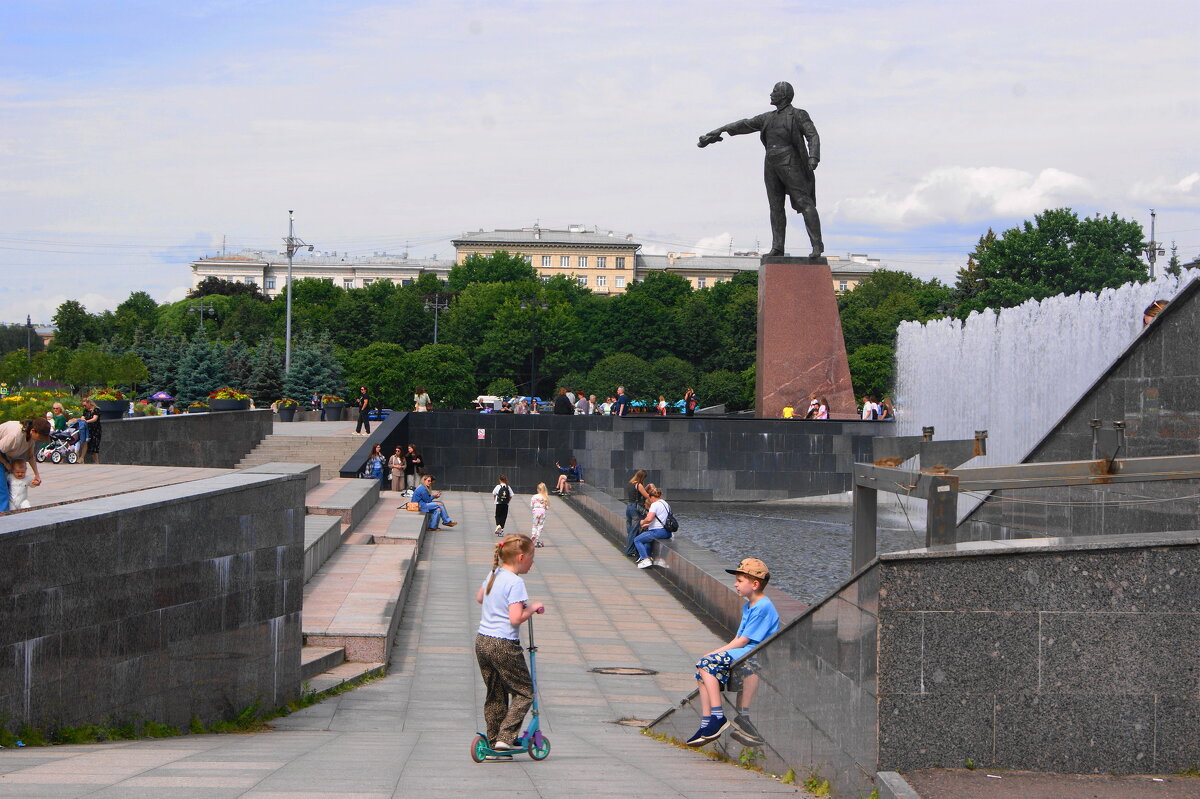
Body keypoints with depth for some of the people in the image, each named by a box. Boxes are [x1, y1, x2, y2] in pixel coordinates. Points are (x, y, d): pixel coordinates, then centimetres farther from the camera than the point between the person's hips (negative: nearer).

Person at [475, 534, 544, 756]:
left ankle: (493, 743, 19)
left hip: (482, 641, 8)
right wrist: (532, 607, -7)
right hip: (504, 645, -8)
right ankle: (505, 738, -4)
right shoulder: (515, 582, -17)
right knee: (524, 692, 5)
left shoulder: (493, 575, 9)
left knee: (495, 694, 17)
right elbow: (516, 619, -23)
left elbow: (479, 597, 28)